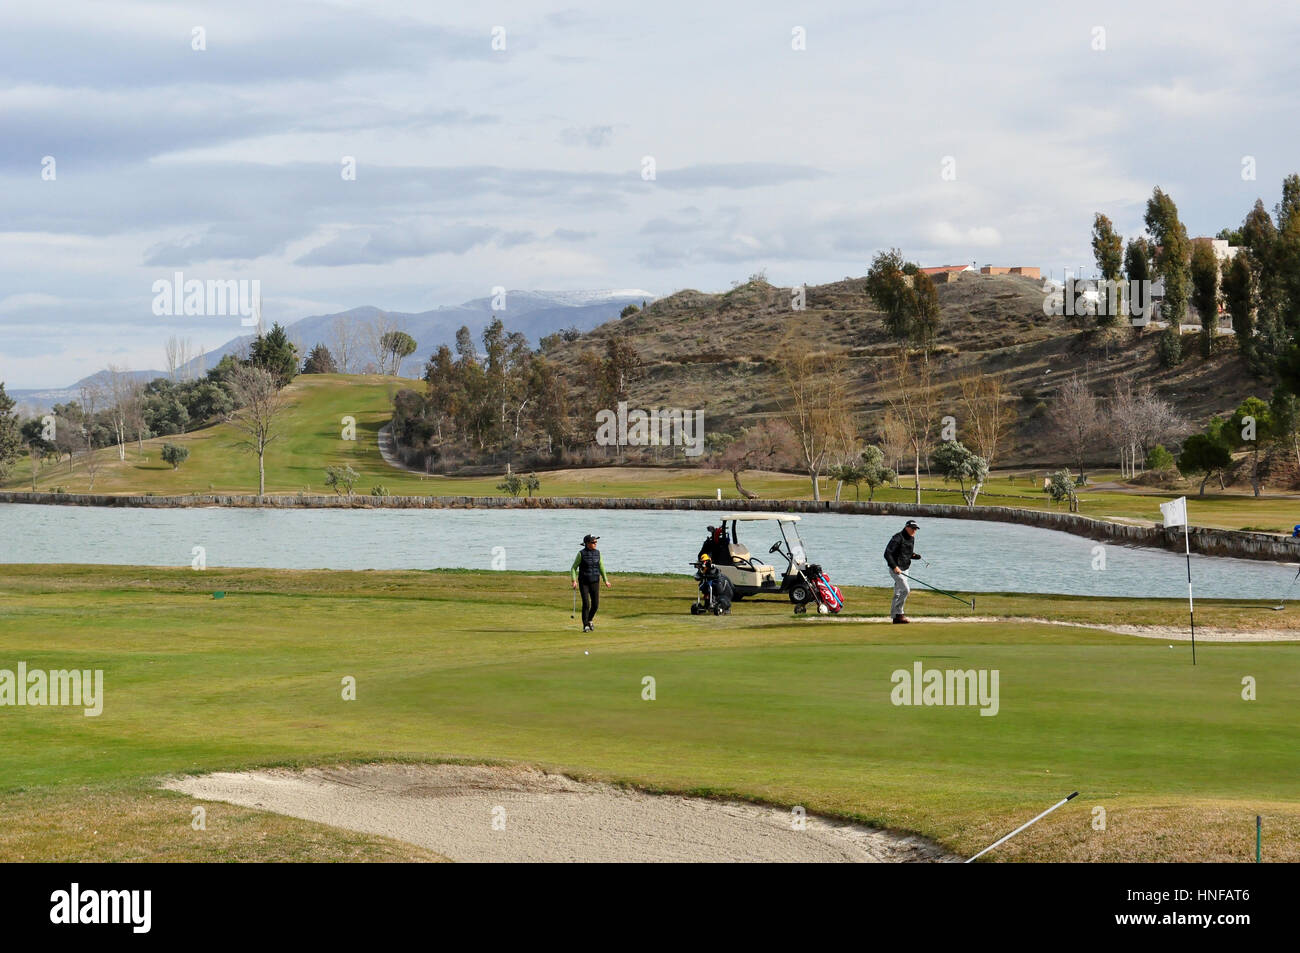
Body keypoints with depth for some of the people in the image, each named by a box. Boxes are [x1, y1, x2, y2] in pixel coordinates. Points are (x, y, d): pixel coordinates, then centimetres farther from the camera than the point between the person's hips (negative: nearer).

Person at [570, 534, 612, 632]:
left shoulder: (597, 553, 3)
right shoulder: (581, 553, -9)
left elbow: (601, 567, 12)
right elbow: (573, 568, -4)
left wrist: (606, 580, 7)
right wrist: (574, 581, -16)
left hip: (595, 582, 4)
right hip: (584, 583, -4)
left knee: (595, 604, 2)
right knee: (586, 604, -13)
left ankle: (589, 620, 31)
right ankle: (585, 626, -1)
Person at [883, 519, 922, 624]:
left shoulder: (911, 538, 12)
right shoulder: (897, 538, -15)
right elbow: (887, 554, -19)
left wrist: (914, 555, 2)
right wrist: (894, 567, -28)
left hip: (905, 569, 9)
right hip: (896, 569, -9)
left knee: (898, 593, 11)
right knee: (905, 590, -19)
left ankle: (895, 617, 15)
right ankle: (899, 613, -14)